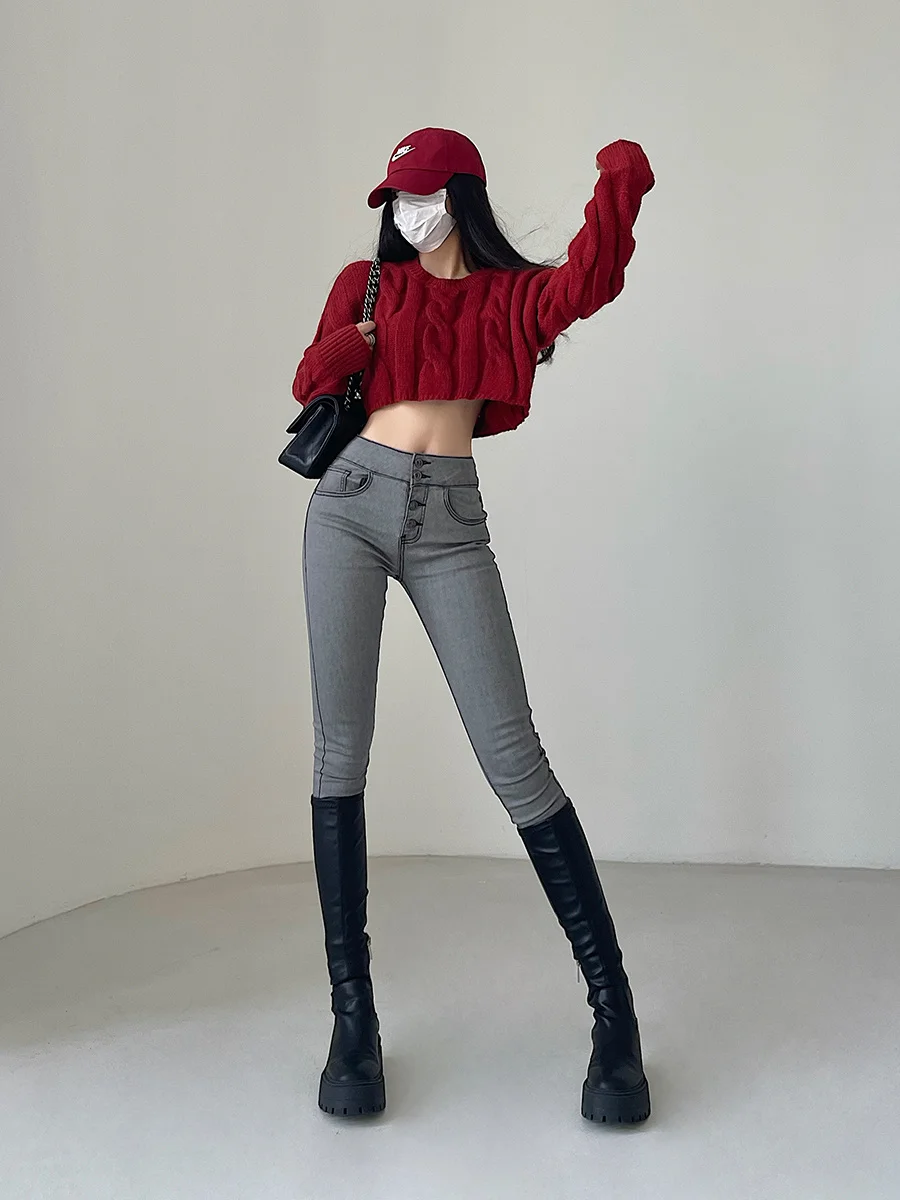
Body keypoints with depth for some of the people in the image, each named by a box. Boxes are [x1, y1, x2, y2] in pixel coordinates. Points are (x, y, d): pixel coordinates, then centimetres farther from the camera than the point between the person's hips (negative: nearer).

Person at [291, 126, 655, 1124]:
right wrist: (355, 344, -6)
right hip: (351, 504, 2)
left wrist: (621, 180, -14)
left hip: (448, 525, -2)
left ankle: (613, 1010, -1)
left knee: (513, 755, -10)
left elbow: (589, 280, -10)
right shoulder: (365, 282, 18)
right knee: (341, 747, -4)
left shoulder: (510, 293, 12)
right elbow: (309, 383, 8)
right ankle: (352, 1014, 5)